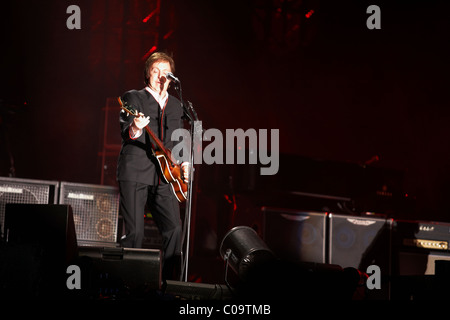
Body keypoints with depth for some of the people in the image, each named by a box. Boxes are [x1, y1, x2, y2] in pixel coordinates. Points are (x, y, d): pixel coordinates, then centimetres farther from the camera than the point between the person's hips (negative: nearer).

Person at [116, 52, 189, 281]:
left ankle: (166, 280, 8)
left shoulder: (176, 105, 19)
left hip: (164, 177, 5)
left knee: (174, 230, -4)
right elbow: (125, 134, -7)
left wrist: (184, 162, 12)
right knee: (135, 232, -9)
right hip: (135, 173, -5)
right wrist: (135, 130, -30)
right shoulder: (133, 98, 3)